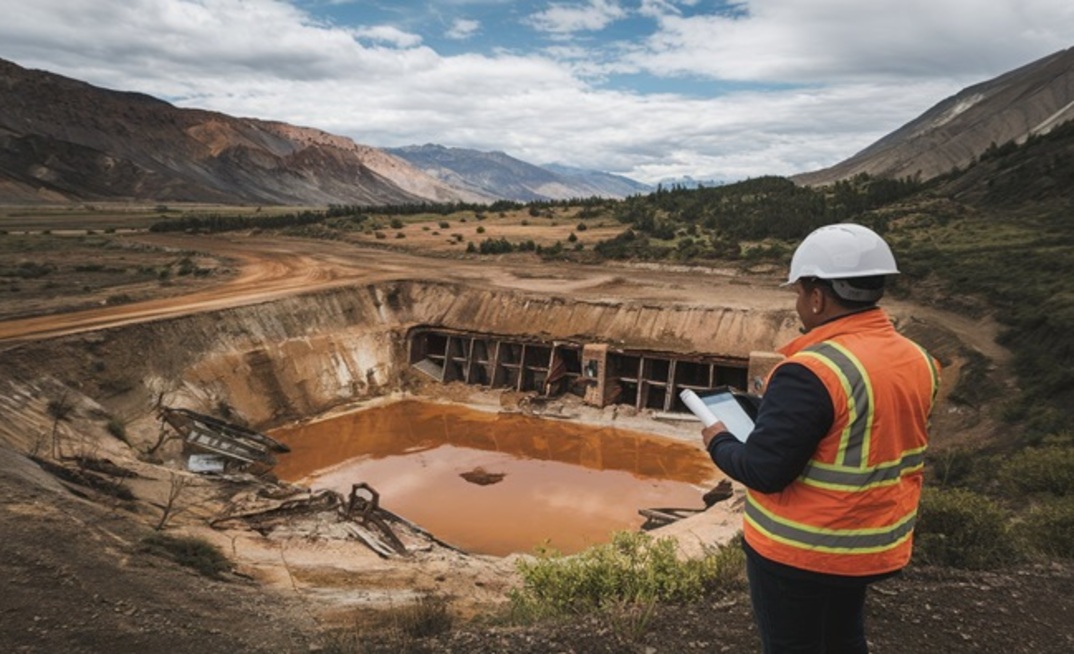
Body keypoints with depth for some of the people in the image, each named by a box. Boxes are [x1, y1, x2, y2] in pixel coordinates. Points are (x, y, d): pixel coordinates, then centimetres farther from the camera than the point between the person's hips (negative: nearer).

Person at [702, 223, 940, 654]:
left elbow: (764, 471, -25)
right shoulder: (918, 361, -2)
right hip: (877, 544, 7)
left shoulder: (812, 372, -28)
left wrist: (719, 443, -5)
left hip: (798, 549, -7)